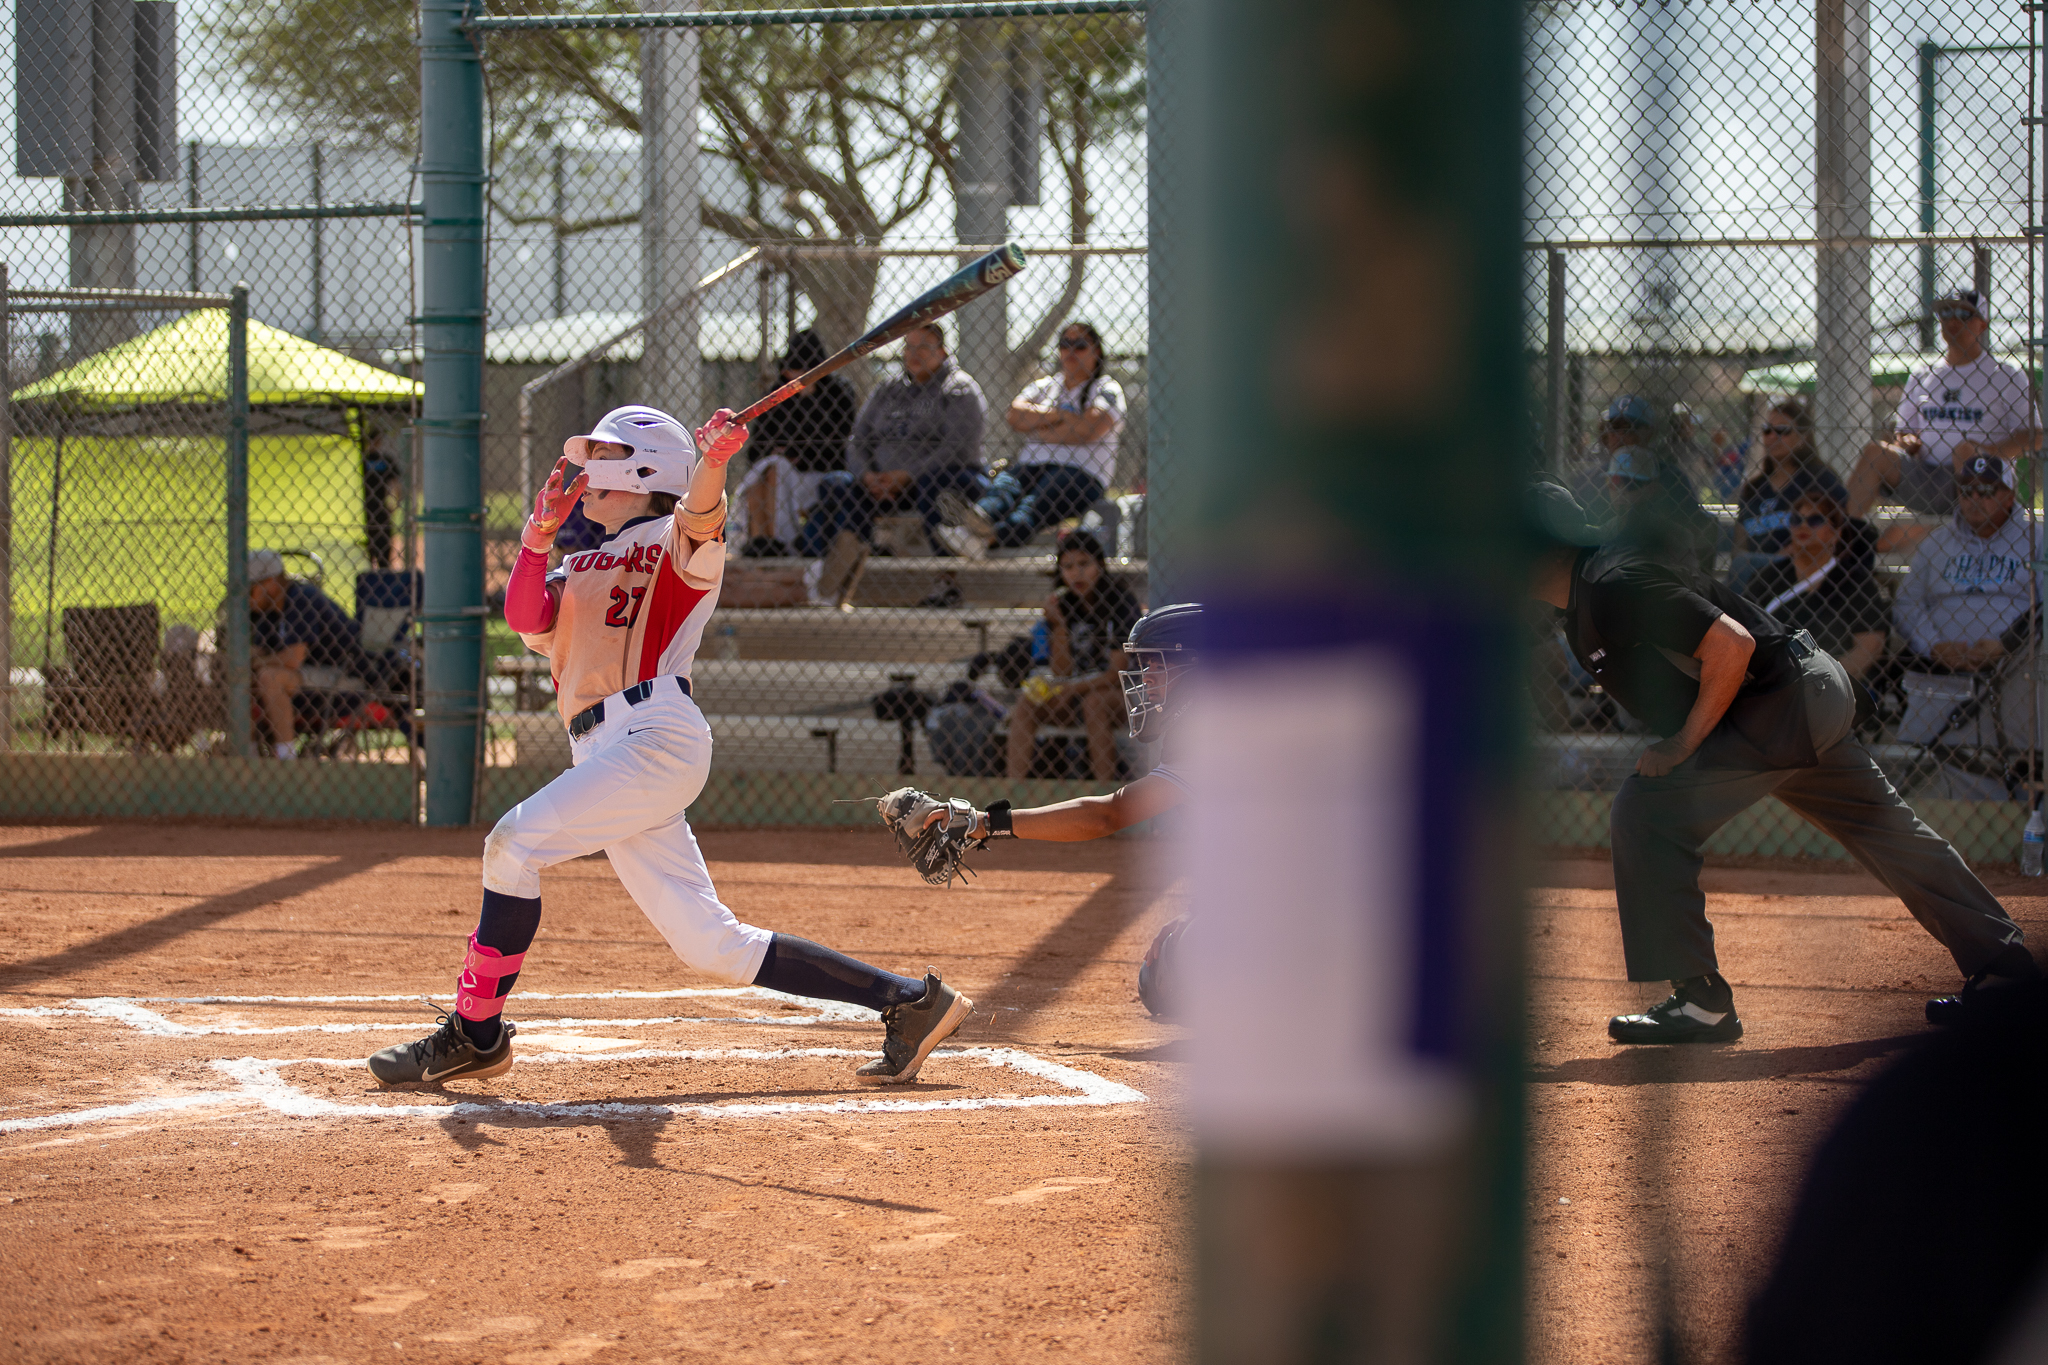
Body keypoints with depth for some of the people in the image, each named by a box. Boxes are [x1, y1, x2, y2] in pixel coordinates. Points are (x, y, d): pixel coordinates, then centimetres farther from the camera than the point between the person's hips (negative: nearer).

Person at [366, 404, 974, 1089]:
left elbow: (699, 514, -19)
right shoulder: (582, 567, 27)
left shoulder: (675, 541, 6)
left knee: (514, 841, -19)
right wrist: (542, 531, -4)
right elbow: (527, 618, 8)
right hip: (605, 752, 8)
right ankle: (909, 1001, 5)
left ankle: (475, 1033, -12)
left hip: (655, 737, -8)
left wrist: (713, 460, -40)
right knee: (713, 946, 2)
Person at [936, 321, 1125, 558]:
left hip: (1081, 471, -4)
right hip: (1031, 466, 4)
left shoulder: (1106, 389, 12)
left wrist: (1036, 431, 0)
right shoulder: (1043, 386, 28)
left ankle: (990, 537, -68)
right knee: (1003, 482, -32)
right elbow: (1014, 416, 8)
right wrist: (1059, 416, -2)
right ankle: (980, 517, -69)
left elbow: (1088, 430, -8)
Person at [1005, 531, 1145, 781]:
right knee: (1025, 703, -20)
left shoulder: (1122, 603, -10)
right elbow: (1061, 673, -2)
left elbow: (1118, 672, -14)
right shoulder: (1059, 605, 2)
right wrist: (1058, 626, -15)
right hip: (1073, 696, 4)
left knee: (1094, 702, -36)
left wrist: (1071, 689, -25)